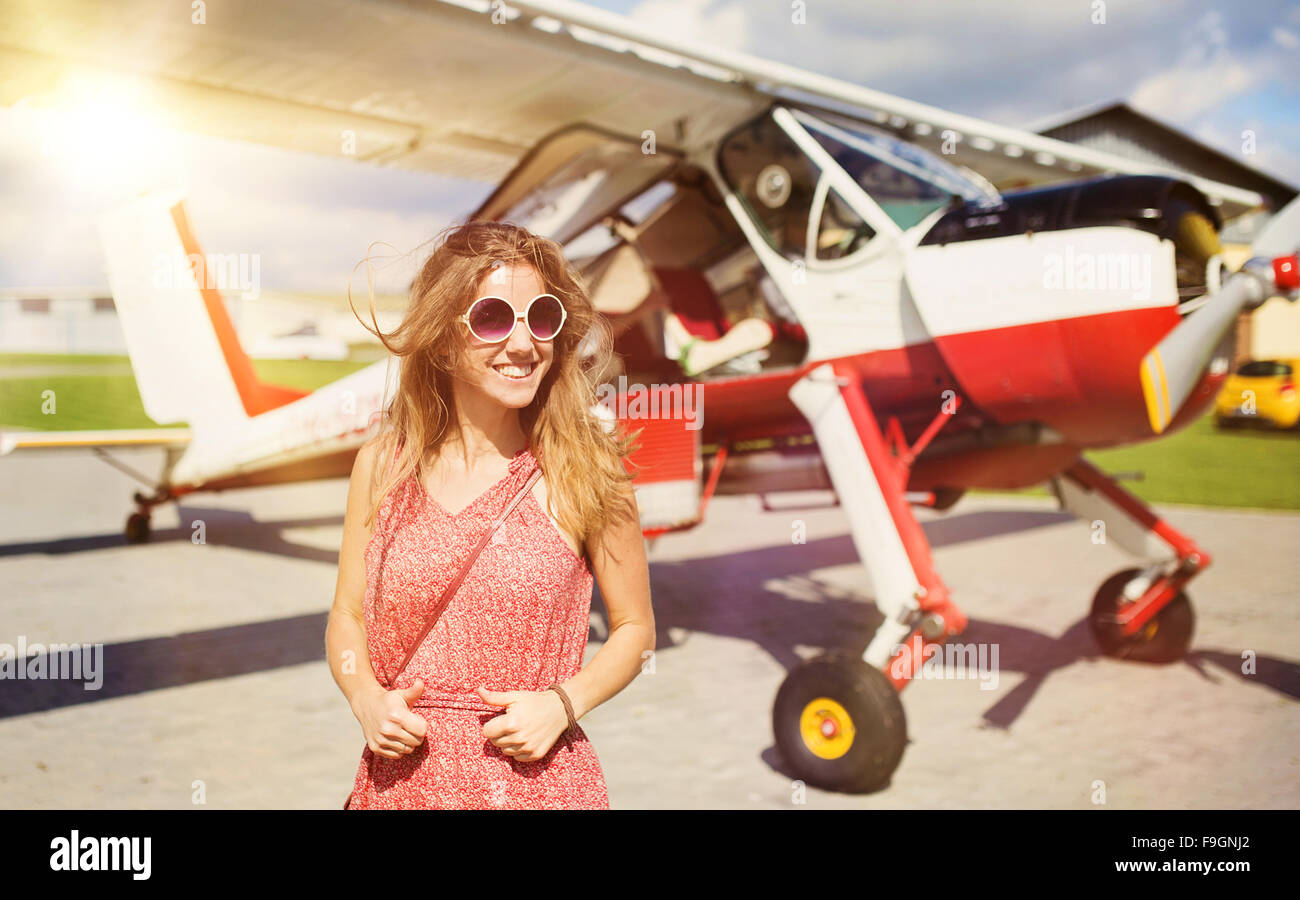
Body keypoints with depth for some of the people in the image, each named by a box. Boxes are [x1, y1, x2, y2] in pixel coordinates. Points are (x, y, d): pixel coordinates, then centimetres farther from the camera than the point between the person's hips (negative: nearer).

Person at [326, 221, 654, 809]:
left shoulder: (583, 469, -9)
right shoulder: (382, 465, -2)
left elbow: (634, 627, 1)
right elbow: (348, 615, 9)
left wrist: (563, 704, -13)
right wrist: (366, 698, -8)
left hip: (535, 779, -2)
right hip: (402, 777, 2)